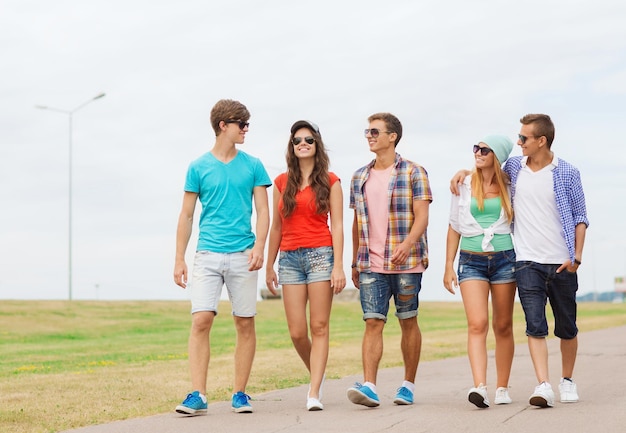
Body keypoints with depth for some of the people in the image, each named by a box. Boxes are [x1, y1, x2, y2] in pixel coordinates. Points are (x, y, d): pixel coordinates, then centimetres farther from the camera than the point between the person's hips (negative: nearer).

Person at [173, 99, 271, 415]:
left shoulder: (252, 166, 8)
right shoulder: (198, 167, 6)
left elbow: (263, 211, 5)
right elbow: (186, 215, 8)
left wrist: (259, 246, -11)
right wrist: (179, 259, 3)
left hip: (242, 256, 1)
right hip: (208, 255, -1)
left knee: (245, 323, 3)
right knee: (201, 321, -10)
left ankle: (240, 394, 12)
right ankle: (198, 395, -8)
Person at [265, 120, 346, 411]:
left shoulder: (330, 182, 4)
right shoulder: (282, 182, 12)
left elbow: (337, 226, 0)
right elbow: (276, 227, 16)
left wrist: (338, 266, -9)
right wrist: (269, 266, 15)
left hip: (320, 255, -3)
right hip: (290, 258, 3)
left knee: (319, 327, -5)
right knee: (297, 332, 0)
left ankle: (314, 393, -4)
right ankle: (317, 376, 26)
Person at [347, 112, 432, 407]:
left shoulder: (413, 173, -1)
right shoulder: (360, 177, 14)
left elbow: (421, 217, -9)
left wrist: (407, 243, -26)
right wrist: (355, 263, 17)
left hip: (406, 263, -3)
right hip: (371, 265, 3)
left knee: (408, 322, 6)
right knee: (373, 323, -6)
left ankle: (408, 385, 16)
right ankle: (369, 386, -13)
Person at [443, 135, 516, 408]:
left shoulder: (509, 186, 4)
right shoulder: (463, 186, 7)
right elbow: (454, 227, 11)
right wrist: (449, 266, 7)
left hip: (505, 258, 0)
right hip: (471, 260, 0)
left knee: (503, 326, 6)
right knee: (477, 324, -15)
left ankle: (502, 388, 15)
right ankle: (479, 387, -24)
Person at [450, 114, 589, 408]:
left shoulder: (567, 173, -1)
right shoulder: (513, 167, 7)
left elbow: (580, 217, 3)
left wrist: (576, 256, -7)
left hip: (562, 262, -1)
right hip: (528, 262, 1)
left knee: (567, 328, 10)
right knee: (535, 326, -12)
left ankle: (567, 381, 28)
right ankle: (543, 386, -17)